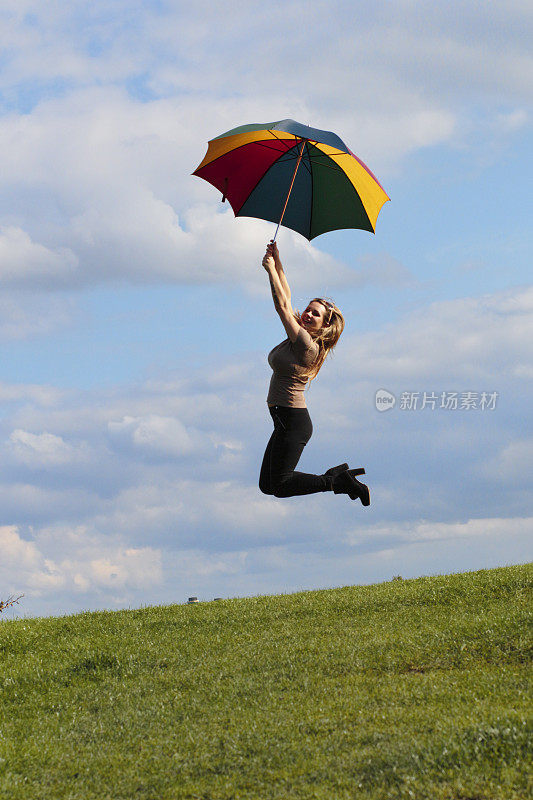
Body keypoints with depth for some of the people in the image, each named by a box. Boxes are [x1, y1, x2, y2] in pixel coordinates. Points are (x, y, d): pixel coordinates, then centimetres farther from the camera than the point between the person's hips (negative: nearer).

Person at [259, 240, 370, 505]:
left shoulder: (307, 345, -15)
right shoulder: (299, 337, 9)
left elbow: (283, 307, -14)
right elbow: (285, 302, 14)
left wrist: (271, 269, -7)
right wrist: (277, 263, 7)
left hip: (293, 421, -10)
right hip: (286, 421, 10)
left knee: (280, 486, -6)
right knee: (266, 485, 11)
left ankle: (339, 482, 1)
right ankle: (336, 475, 16)